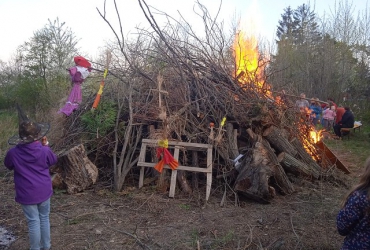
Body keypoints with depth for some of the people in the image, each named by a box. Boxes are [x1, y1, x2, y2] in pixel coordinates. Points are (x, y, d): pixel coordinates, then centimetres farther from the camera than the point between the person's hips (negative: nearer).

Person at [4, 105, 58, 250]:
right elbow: (53, 160, 9)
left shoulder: (13, 153, -15)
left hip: (27, 194, -2)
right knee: (44, 218, 18)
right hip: (44, 191, 2)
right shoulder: (44, 150, -13)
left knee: (33, 222, 9)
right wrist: (45, 145, 11)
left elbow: (8, 165, 8)